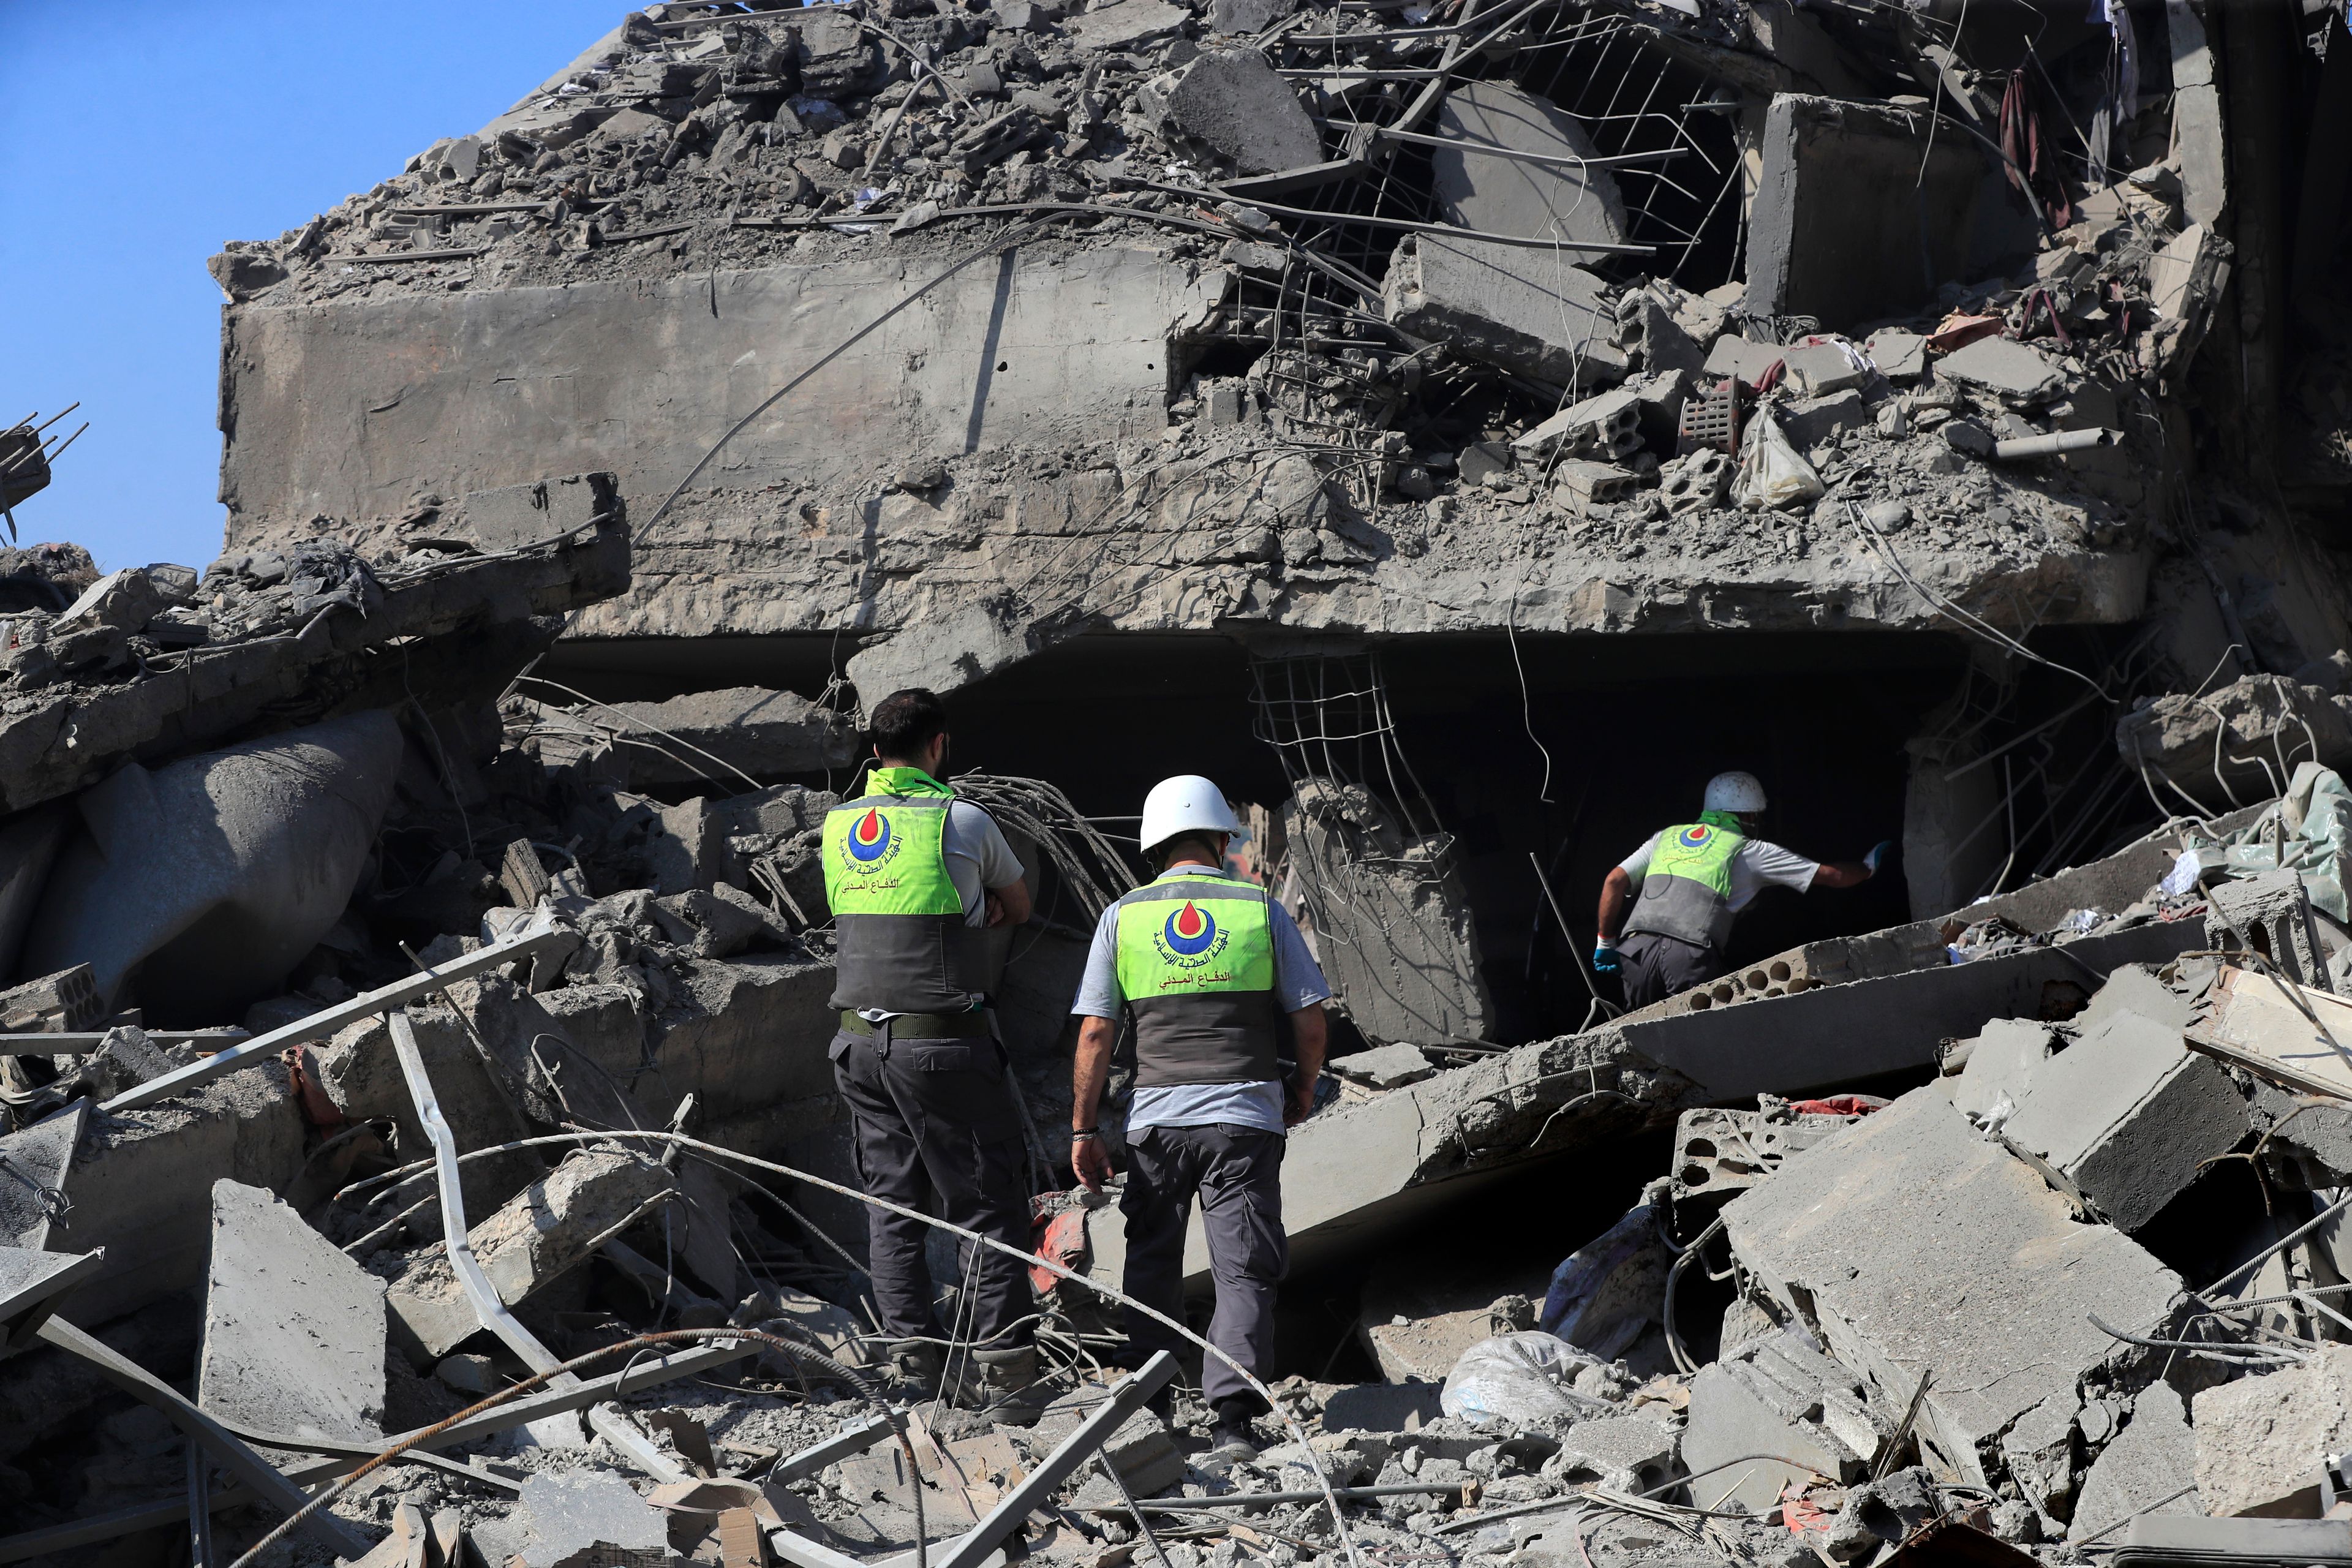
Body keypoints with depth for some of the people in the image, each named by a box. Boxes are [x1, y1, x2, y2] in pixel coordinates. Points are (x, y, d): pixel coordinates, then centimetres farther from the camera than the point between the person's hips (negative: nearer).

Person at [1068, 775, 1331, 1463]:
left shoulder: (1123, 917, 3)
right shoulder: (1262, 910, 2)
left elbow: (1095, 1033, 0)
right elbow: (1311, 1021, 3)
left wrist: (1084, 1129, 6)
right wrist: (1302, 1088, 21)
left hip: (1156, 1117, 1)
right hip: (1245, 1117, -1)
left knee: (1152, 1264, 17)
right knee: (1244, 1271, 0)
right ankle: (1233, 1416, -13)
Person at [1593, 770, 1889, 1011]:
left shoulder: (1667, 836, 27)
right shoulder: (1750, 851, 17)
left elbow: (1614, 881, 17)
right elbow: (1830, 875, 21)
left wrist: (1605, 943, 22)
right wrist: (1868, 867, 40)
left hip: (1636, 946, 4)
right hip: (1690, 955, -4)